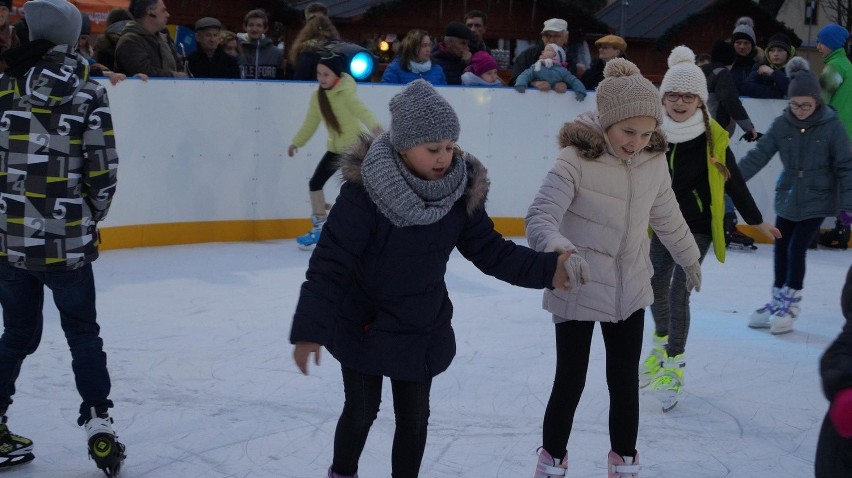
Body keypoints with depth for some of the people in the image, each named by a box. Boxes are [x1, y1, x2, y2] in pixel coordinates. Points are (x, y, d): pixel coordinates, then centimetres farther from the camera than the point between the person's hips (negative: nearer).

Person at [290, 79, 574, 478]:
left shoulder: (461, 189, -12)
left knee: (414, 417, 12)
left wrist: (546, 269, -16)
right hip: (362, 326, -3)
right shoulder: (365, 190, -26)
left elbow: (489, 250, -4)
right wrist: (309, 330, -25)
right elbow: (329, 264, -23)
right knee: (361, 411, 12)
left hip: (425, 329, 3)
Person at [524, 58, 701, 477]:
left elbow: (667, 215, 14)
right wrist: (559, 249, -50)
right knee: (570, 383, 5)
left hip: (629, 293, 4)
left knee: (625, 382, 12)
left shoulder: (653, 161, -4)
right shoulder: (576, 160, -21)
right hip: (578, 291, -4)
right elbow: (540, 216, -30)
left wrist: (689, 256, 28)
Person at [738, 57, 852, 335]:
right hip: (787, 196, 4)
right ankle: (778, 301, 26)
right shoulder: (783, 124, -6)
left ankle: (791, 305, 9)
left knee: (797, 249, -8)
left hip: (816, 200, -4)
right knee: (781, 249, 10)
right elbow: (759, 155, -8)